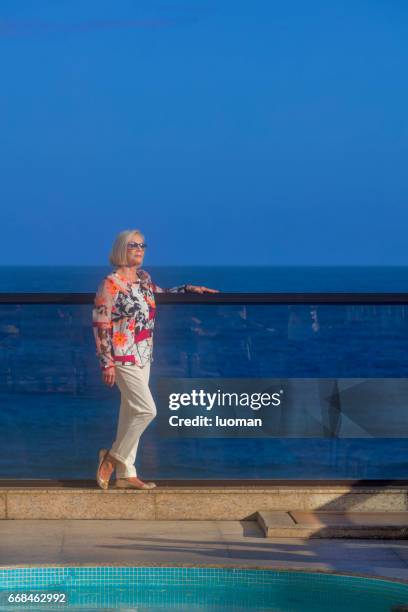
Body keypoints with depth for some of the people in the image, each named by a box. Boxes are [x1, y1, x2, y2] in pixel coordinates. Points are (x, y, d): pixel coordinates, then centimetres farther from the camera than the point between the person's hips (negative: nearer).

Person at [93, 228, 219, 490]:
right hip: (123, 357, -8)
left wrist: (188, 289, 21)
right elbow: (100, 323, -14)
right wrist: (107, 363, -17)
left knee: (131, 412, 9)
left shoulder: (144, 277, 10)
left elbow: (160, 293, 33)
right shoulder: (111, 283, -12)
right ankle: (114, 457, 4)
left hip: (144, 357, 8)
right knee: (147, 410, -12)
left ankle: (126, 474, 13)